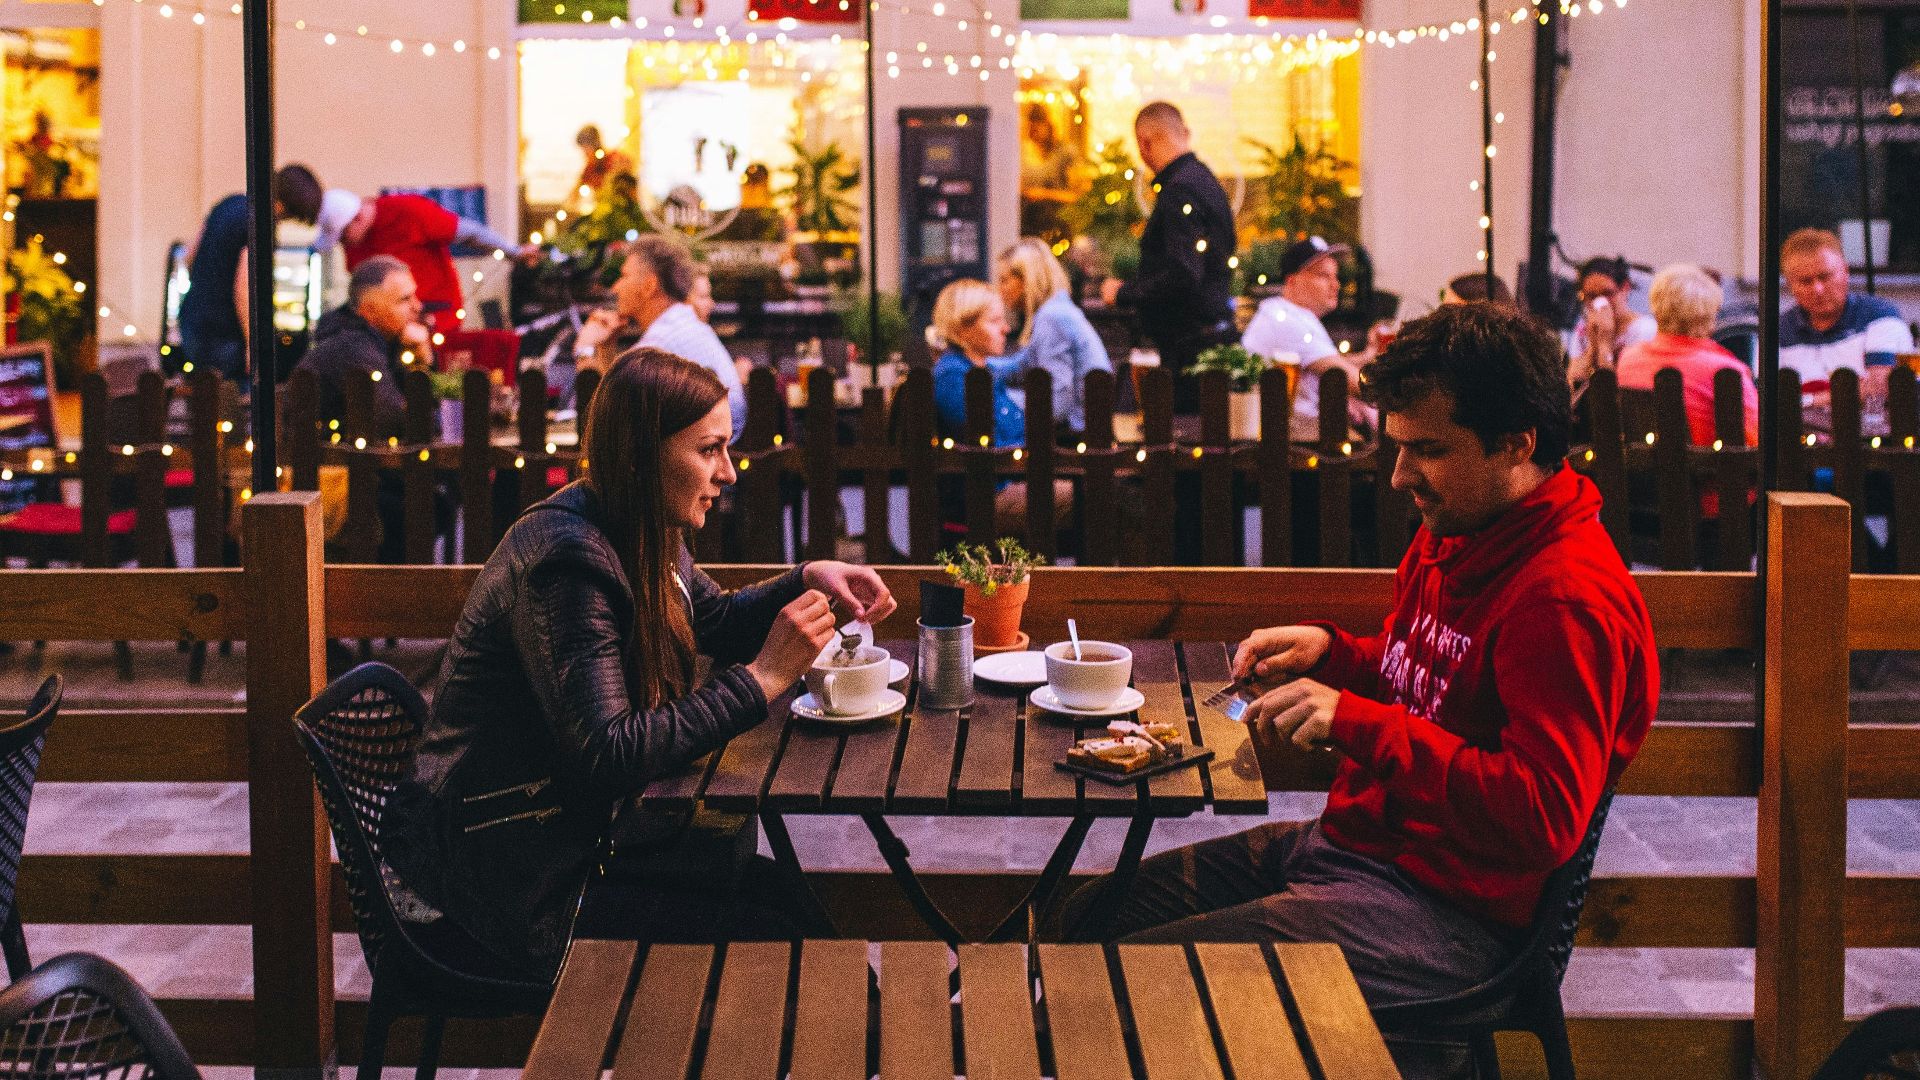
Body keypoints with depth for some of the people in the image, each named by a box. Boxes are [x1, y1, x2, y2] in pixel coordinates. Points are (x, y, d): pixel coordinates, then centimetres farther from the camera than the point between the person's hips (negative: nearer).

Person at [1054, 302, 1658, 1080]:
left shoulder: (1567, 598, -22)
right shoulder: (1455, 534, 10)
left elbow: (1545, 818, -29)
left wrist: (1358, 722, -29)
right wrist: (1331, 650, 6)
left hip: (1445, 912, -10)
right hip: (1348, 842, 11)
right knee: (1083, 922, 13)